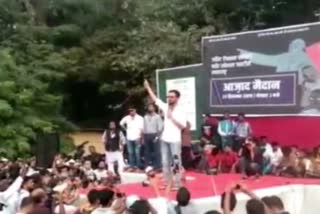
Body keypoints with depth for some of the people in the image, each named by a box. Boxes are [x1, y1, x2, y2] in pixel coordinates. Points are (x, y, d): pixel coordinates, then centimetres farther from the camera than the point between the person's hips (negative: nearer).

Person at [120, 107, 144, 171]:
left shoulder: (140, 118, -7)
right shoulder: (126, 118, 5)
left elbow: (142, 129, -9)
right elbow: (121, 123, 23)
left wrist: (141, 138, -13)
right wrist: (126, 129, 12)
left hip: (137, 138, -4)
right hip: (129, 138, 4)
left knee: (137, 153, -3)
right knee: (130, 153, 7)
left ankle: (138, 166, 3)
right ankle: (132, 166, 14)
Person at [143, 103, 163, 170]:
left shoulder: (157, 116, 0)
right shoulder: (145, 117, 14)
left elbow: (160, 127, -6)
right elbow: (143, 127, 14)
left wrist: (157, 136, -15)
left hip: (154, 135, -5)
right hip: (147, 135, 5)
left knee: (156, 151, -5)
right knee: (147, 151, 7)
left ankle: (157, 166, -1)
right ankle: (148, 166, 14)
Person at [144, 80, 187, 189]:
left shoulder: (181, 111, -7)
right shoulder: (166, 107, 8)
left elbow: (182, 126, -13)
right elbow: (155, 99, 11)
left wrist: (172, 117, -16)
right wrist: (148, 87, 7)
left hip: (175, 140, -6)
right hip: (164, 139, 6)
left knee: (176, 163, 0)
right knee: (165, 162, 11)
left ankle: (177, 184, 6)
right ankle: (168, 182, 21)